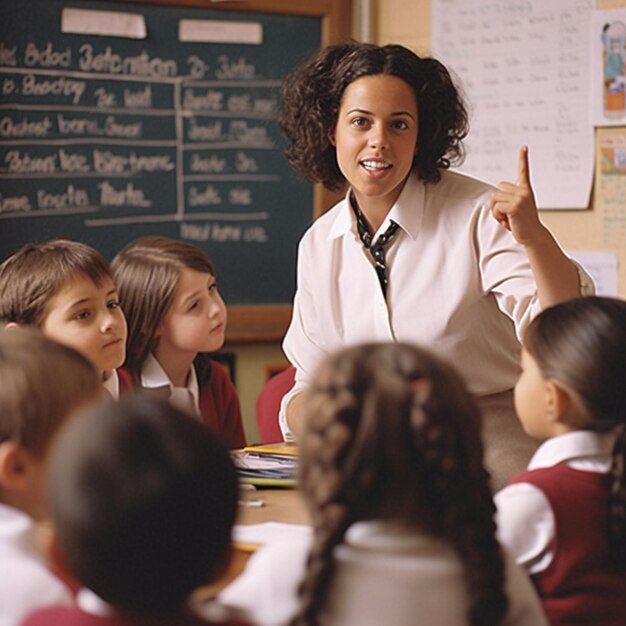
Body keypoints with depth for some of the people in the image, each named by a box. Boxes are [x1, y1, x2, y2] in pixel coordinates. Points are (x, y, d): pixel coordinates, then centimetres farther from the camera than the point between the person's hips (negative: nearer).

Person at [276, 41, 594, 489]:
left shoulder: (479, 216, -6)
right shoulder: (319, 246, 10)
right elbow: (312, 378, 17)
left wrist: (534, 238, -31)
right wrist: (305, 414, -5)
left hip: (495, 458, -4)